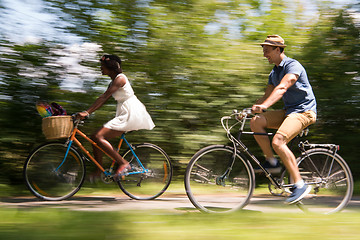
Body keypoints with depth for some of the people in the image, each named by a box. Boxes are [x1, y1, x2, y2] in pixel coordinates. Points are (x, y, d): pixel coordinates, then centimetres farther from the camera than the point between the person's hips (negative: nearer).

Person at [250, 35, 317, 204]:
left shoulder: (293, 65, -14)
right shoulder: (274, 73, 15)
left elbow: (282, 88, -30)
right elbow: (267, 95, 19)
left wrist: (264, 106, -43)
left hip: (303, 111, -9)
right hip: (288, 111, 9)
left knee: (277, 141, -28)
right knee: (256, 122, -9)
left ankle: (300, 185, -21)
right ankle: (271, 161, 2)